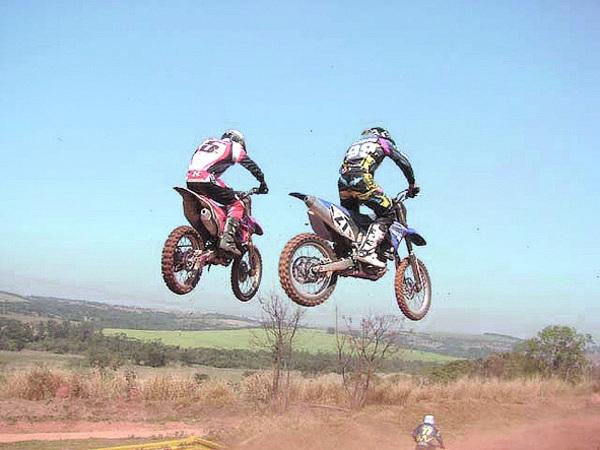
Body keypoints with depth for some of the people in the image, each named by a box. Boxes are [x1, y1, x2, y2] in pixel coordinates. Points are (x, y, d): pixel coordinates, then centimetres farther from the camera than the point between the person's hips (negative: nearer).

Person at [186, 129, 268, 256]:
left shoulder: (207, 143, 33)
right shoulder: (233, 146, 16)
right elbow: (250, 165, 7)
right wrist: (263, 182, 15)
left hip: (190, 180, 7)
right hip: (206, 179, -7)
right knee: (236, 205, -2)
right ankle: (227, 240, -19)